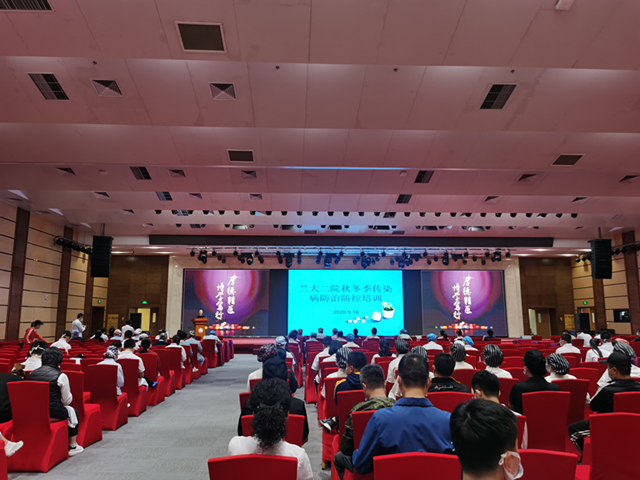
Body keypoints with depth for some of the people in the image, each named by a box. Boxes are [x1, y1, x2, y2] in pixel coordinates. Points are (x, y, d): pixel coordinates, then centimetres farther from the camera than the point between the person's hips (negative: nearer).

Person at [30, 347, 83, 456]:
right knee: (72, 411, 23)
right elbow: (67, 401, -4)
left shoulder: (32, 373, 3)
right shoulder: (60, 376, -13)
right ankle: (72, 446, 27)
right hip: (53, 413, -5)